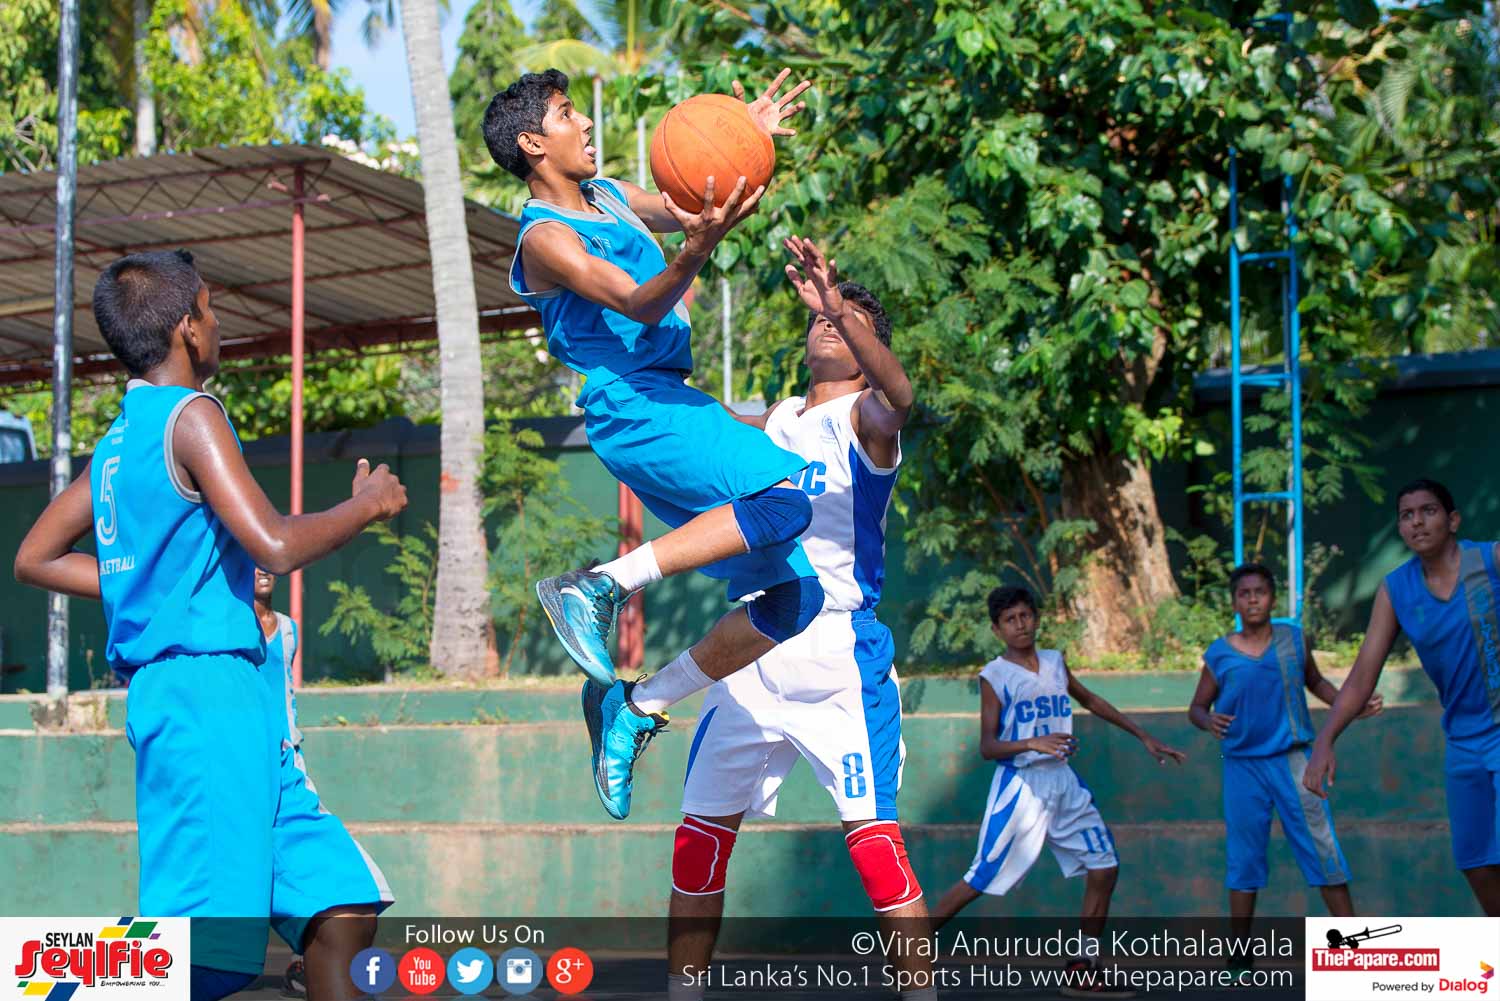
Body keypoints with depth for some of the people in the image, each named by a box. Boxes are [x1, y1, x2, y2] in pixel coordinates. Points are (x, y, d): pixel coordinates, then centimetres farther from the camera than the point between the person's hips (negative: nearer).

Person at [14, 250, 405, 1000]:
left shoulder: (118, 442, 16)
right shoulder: (190, 417, -10)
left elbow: (34, 559, 21)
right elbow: (276, 546, -19)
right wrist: (365, 505, -2)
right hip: (206, 689, -10)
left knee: (342, 906, 8)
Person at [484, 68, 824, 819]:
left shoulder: (609, 197, 18)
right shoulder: (545, 238, -9)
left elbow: (701, 209, 34)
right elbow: (639, 304, -22)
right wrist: (695, 250, -40)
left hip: (673, 405, 9)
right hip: (634, 410, -9)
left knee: (793, 598, 5)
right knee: (786, 499, -32)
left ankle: (638, 707, 9)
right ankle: (601, 586, -25)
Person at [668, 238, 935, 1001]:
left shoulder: (863, 417, -2)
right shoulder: (777, 420, 17)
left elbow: (898, 394, -25)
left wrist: (840, 307, -40)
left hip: (839, 652, -6)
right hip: (752, 651, 6)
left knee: (872, 833, -14)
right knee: (700, 834, 8)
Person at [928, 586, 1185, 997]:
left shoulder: (1055, 663, 10)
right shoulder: (994, 677, -7)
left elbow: (1092, 701, 26)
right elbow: (987, 748, -11)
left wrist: (1144, 737, 26)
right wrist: (1032, 743, -28)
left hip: (1063, 782, 6)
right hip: (1020, 785, -6)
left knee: (1104, 869, 2)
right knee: (981, 879, -9)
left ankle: (1084, 969, 11)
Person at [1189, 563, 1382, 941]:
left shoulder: (1294, 640, 2)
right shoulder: (1218, 654, -1)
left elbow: (1316, 682, 19)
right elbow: (1196, 707, 7)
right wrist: (1208, 721, -16)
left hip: (1293, 761, 0)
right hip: (1242, 766, 0)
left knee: (1323, 851, -3)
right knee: (1244, 860, 5)